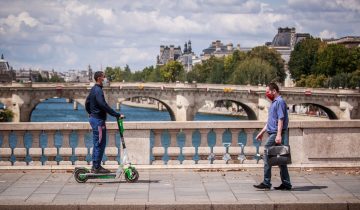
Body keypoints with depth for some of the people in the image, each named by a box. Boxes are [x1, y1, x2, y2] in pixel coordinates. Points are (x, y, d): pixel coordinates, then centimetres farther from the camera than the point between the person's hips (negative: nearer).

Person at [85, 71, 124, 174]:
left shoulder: (93, 89, 14)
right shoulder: (98, 90, -18)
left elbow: (87, 103, 23)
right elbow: (104, 106, -26)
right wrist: (117, 115, -25)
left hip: (93, 118, 11)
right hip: (98, 120, -11)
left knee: (97, 143, 15)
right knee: (100, 143, -5)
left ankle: (95, 166, 20)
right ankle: (97, 167, -1)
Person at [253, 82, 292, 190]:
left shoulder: (280, 102, -9)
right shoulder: (274, 102, 21)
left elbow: (281, 119, -18)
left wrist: (279, 135, -25)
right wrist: (262, 132, 27)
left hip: (276, 133, -10)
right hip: (273, 133, 10)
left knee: (267, 156, -10)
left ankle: (266, 183, -8)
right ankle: (286, 184, 11)